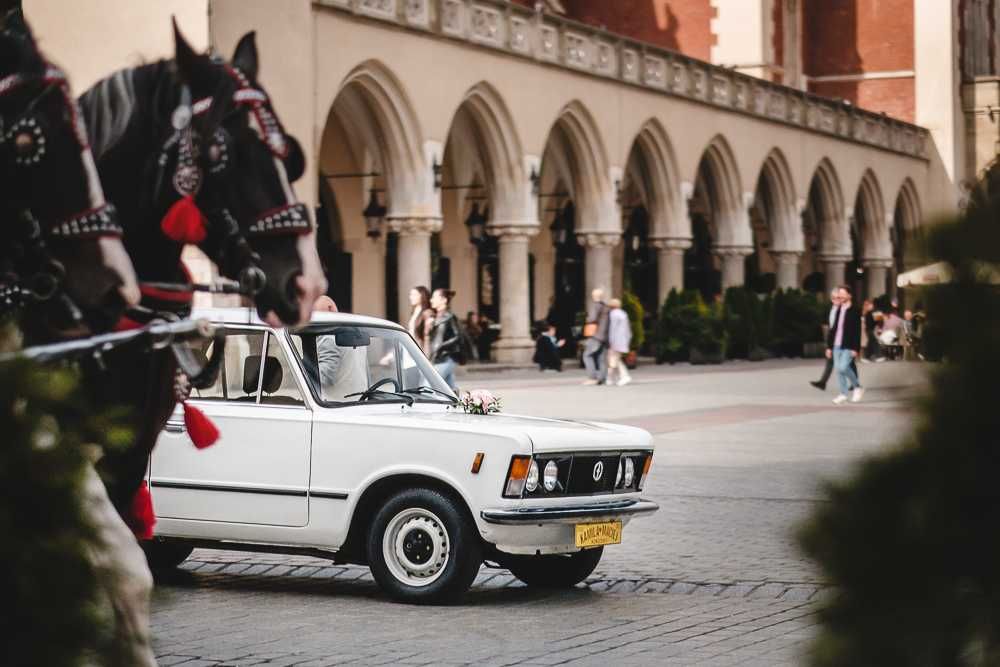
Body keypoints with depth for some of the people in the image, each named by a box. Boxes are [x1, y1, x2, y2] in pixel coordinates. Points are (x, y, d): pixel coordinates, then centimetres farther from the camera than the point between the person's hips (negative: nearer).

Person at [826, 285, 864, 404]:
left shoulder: (854, 311, -7)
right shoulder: (839, 310, 13)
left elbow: (857, 331, -11)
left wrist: (856, 349, -16)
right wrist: (829, 346, 14)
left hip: (848, 346, -7)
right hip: (837, 345, 7)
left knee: (843, 367, -16)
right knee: (838, 369, 4)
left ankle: (857, 387, 4)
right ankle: (843, 394, 11)